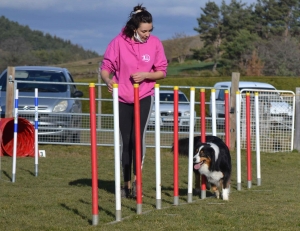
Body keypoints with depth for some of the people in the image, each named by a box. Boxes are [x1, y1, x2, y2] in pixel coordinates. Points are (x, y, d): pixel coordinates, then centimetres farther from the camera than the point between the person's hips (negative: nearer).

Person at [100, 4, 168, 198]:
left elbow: (162, 72, 1)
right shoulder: (119, 42, -11)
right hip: (123, 98, 0)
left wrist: (145, 75, -18)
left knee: (138, 136, -18)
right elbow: (106, 67, -6)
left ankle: (136, 180, -14)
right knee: (126, 142, 5)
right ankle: (127, 184, 14)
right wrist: (108, 80, -27)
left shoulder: (155, 43, -7)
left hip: (144, 97, 0)